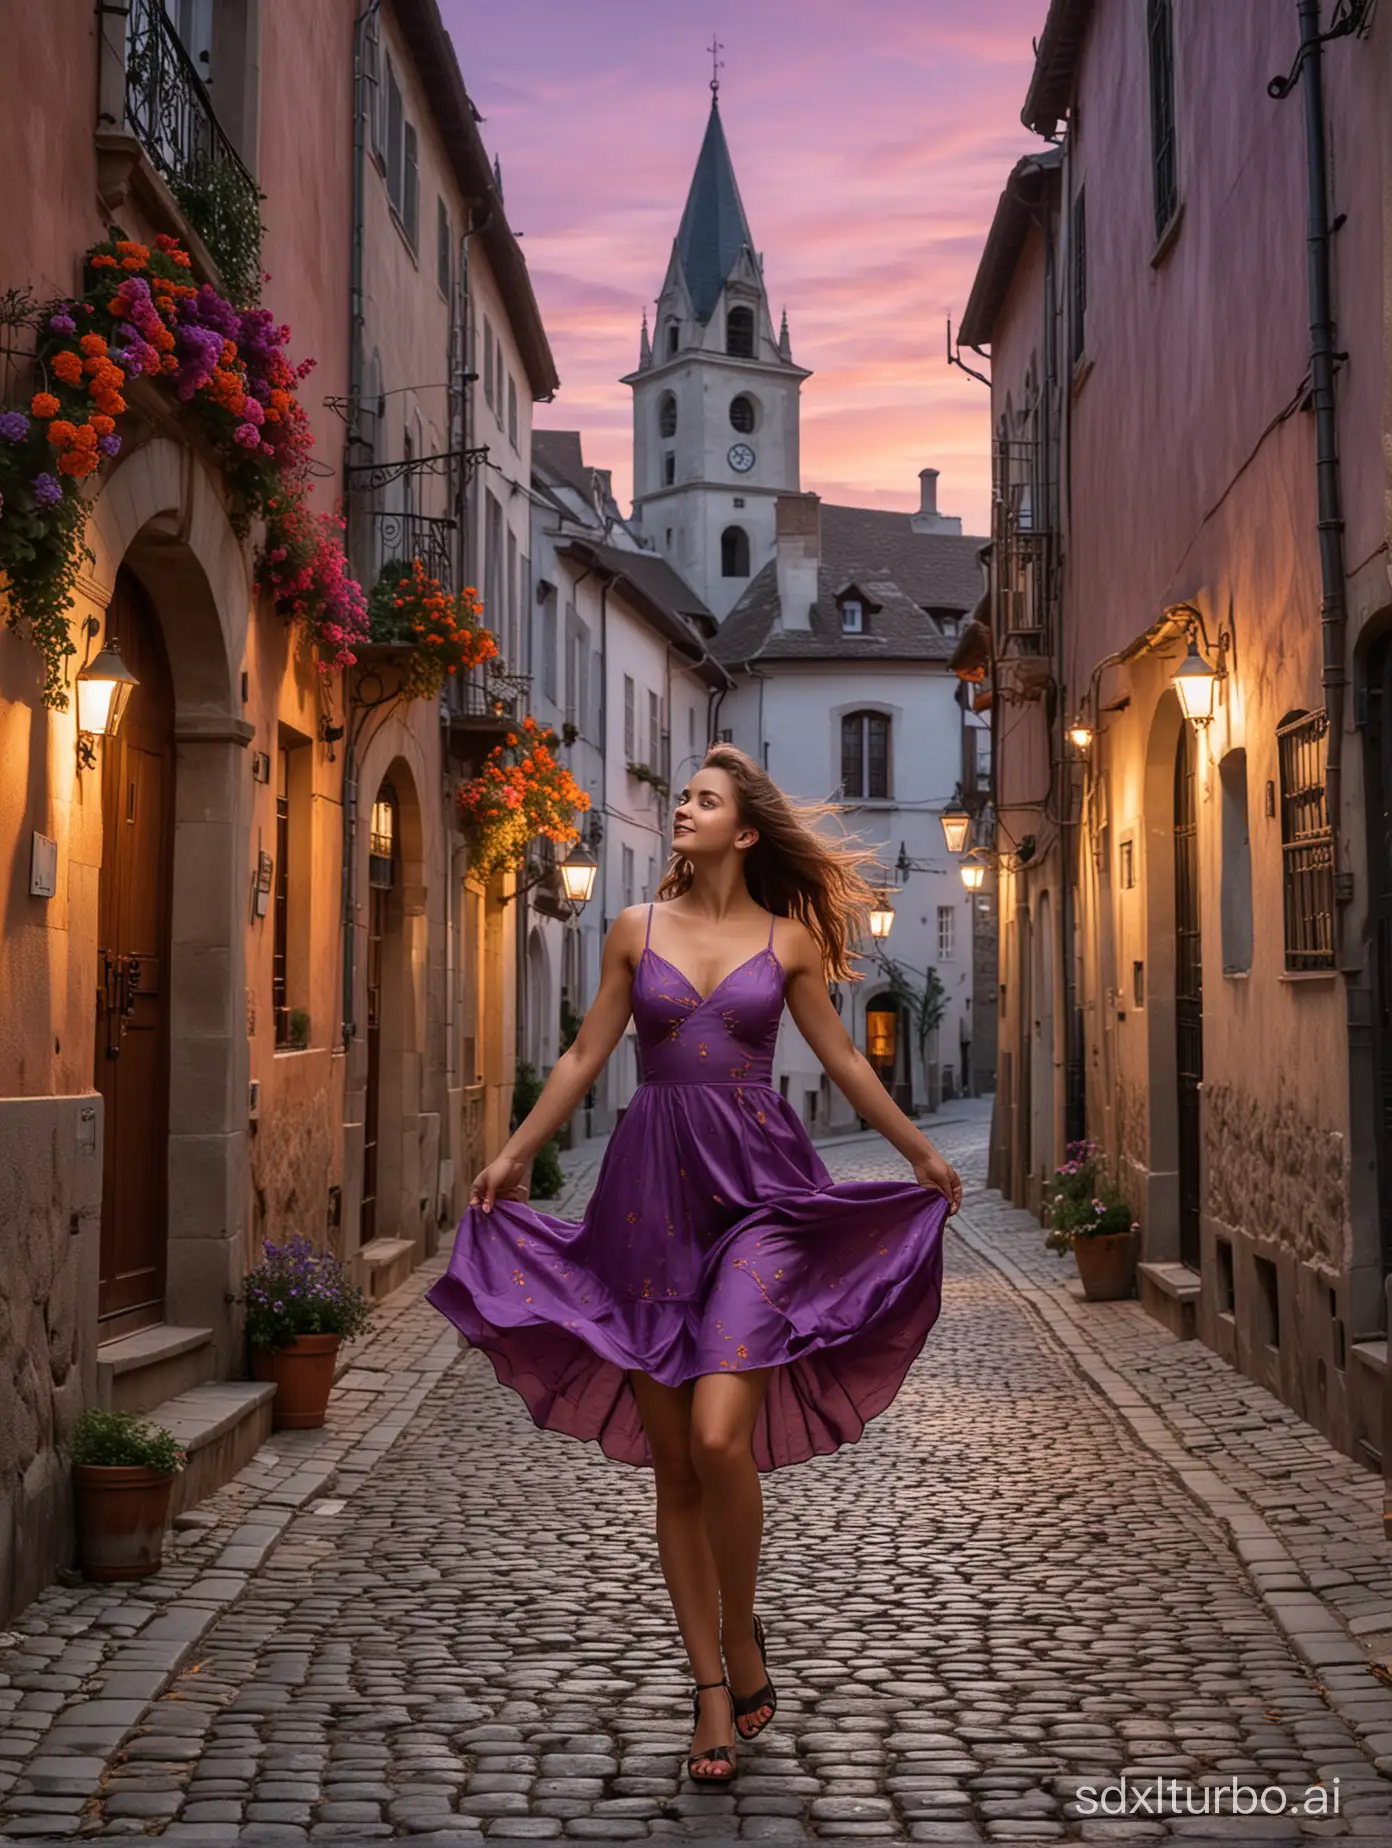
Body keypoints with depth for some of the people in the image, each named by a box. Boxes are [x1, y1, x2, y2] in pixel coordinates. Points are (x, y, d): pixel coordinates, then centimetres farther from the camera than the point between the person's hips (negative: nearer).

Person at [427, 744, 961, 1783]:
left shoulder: (788, 939, 5)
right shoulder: (637, 931, 8)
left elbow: (842, 1059, 15)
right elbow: (586, 1057, 14)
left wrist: (921, 1153, 21)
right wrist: (514, 1155, 15)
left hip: (756, 1192, -2)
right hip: (653, 1198, 2)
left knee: (719, 1438, -18)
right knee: (672, 1465, 4)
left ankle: (743, 1638, 9)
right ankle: (715, 1691, 17)